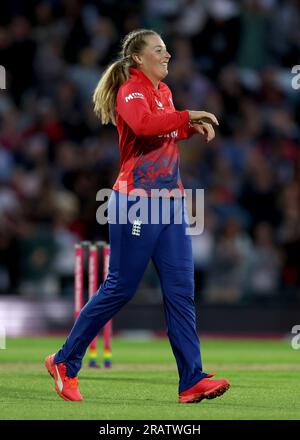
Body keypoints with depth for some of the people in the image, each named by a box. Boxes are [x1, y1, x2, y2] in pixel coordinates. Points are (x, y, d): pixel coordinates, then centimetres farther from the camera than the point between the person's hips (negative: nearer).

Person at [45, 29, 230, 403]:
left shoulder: (164, 91, 15)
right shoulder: (130, 91, -11)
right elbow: (142, 123, -33)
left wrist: (193, 128, 12)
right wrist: (188, 116, -24)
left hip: (171, 201, 8)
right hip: (136, 202, -8)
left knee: (181, 291, 0)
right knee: (120, 288, -2)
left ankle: (192, 382, -3)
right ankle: (65, 363, 13)